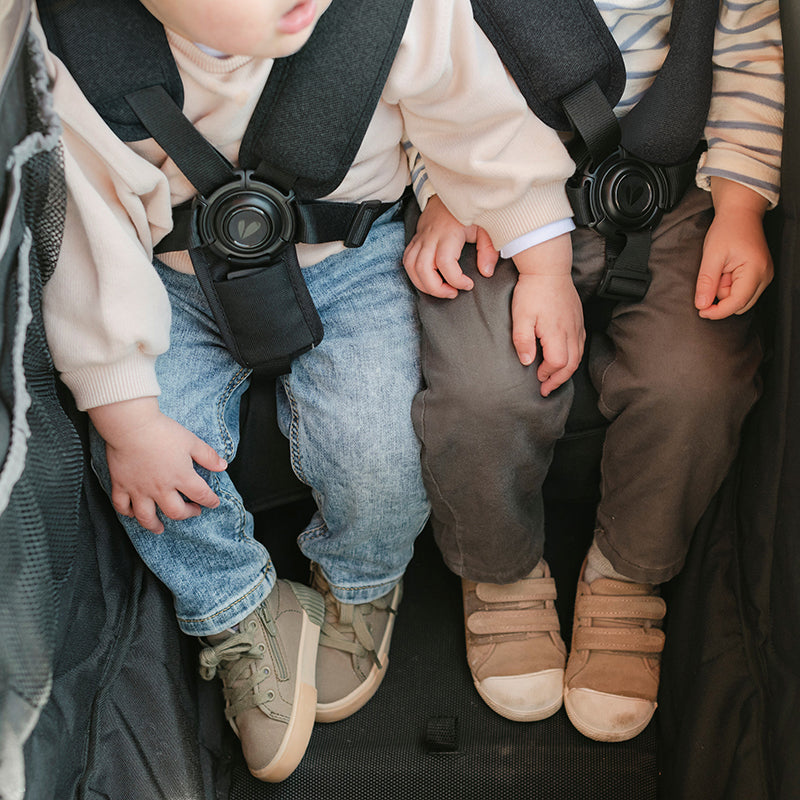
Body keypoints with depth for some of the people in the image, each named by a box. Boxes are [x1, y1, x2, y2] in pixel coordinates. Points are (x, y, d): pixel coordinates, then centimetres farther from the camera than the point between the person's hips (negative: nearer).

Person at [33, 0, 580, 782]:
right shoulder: (70, 69, -26)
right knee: (136, 463, -15)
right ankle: (242, 613, 18)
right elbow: (86, 250, -16)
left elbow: (487, 121, -12)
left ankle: (358, 585, 20)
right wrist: (128, 424, -11)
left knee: (377, 454, -19)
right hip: (176, 282, 1)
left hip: (349, 257, 0)